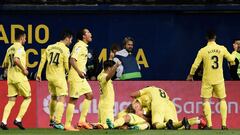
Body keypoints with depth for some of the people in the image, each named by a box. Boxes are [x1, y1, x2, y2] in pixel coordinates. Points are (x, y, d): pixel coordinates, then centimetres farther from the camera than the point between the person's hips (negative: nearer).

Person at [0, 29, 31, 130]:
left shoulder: (10, 49, 16)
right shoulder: (19, 47, -8)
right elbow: (16, 60, -24)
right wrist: (24, 69, -15)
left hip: (10, 77, 7)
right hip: (20, 77, -7)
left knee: (11, 101, 6)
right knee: (27, 98, 5)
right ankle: (18, 120, -5)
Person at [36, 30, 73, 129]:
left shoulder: (50, 47, 8)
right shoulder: (65, 49, -9)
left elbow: (42, 60, 8)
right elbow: (67, 65, -11)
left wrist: (39, 74, 13)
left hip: (49, 76, 7)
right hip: (59, 77, -7)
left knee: (53, 97, 22)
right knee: (61, 98, -7)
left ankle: (52, 119, 31)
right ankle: (57, 122, -17)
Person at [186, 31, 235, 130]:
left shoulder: (203, 51, -8)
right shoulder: (222, 49, -4)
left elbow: (195, 65, -4)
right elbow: (231, 59, 6)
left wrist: (190, 75, 12)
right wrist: (234, 55, 31)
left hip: (207, 80, -2)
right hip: (219, 80, 2)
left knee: (206, 100, 4)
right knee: (222, 100, 13)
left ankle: (209, 124, -5)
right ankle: (224, 124, 7)